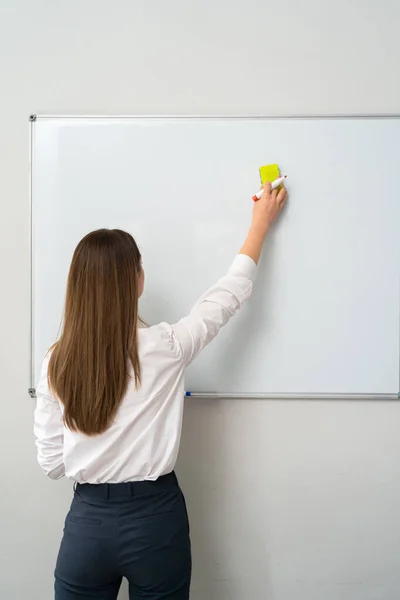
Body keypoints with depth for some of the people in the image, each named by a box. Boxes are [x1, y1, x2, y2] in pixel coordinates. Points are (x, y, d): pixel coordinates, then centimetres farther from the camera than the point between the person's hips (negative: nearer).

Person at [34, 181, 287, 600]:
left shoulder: (56, 364, -8)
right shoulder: (163, 348, -16)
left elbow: (52, 463, -2)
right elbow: (230, 293, -3)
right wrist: (261, 222, 9)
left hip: (87, 521, 2)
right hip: (154, 519, -2)